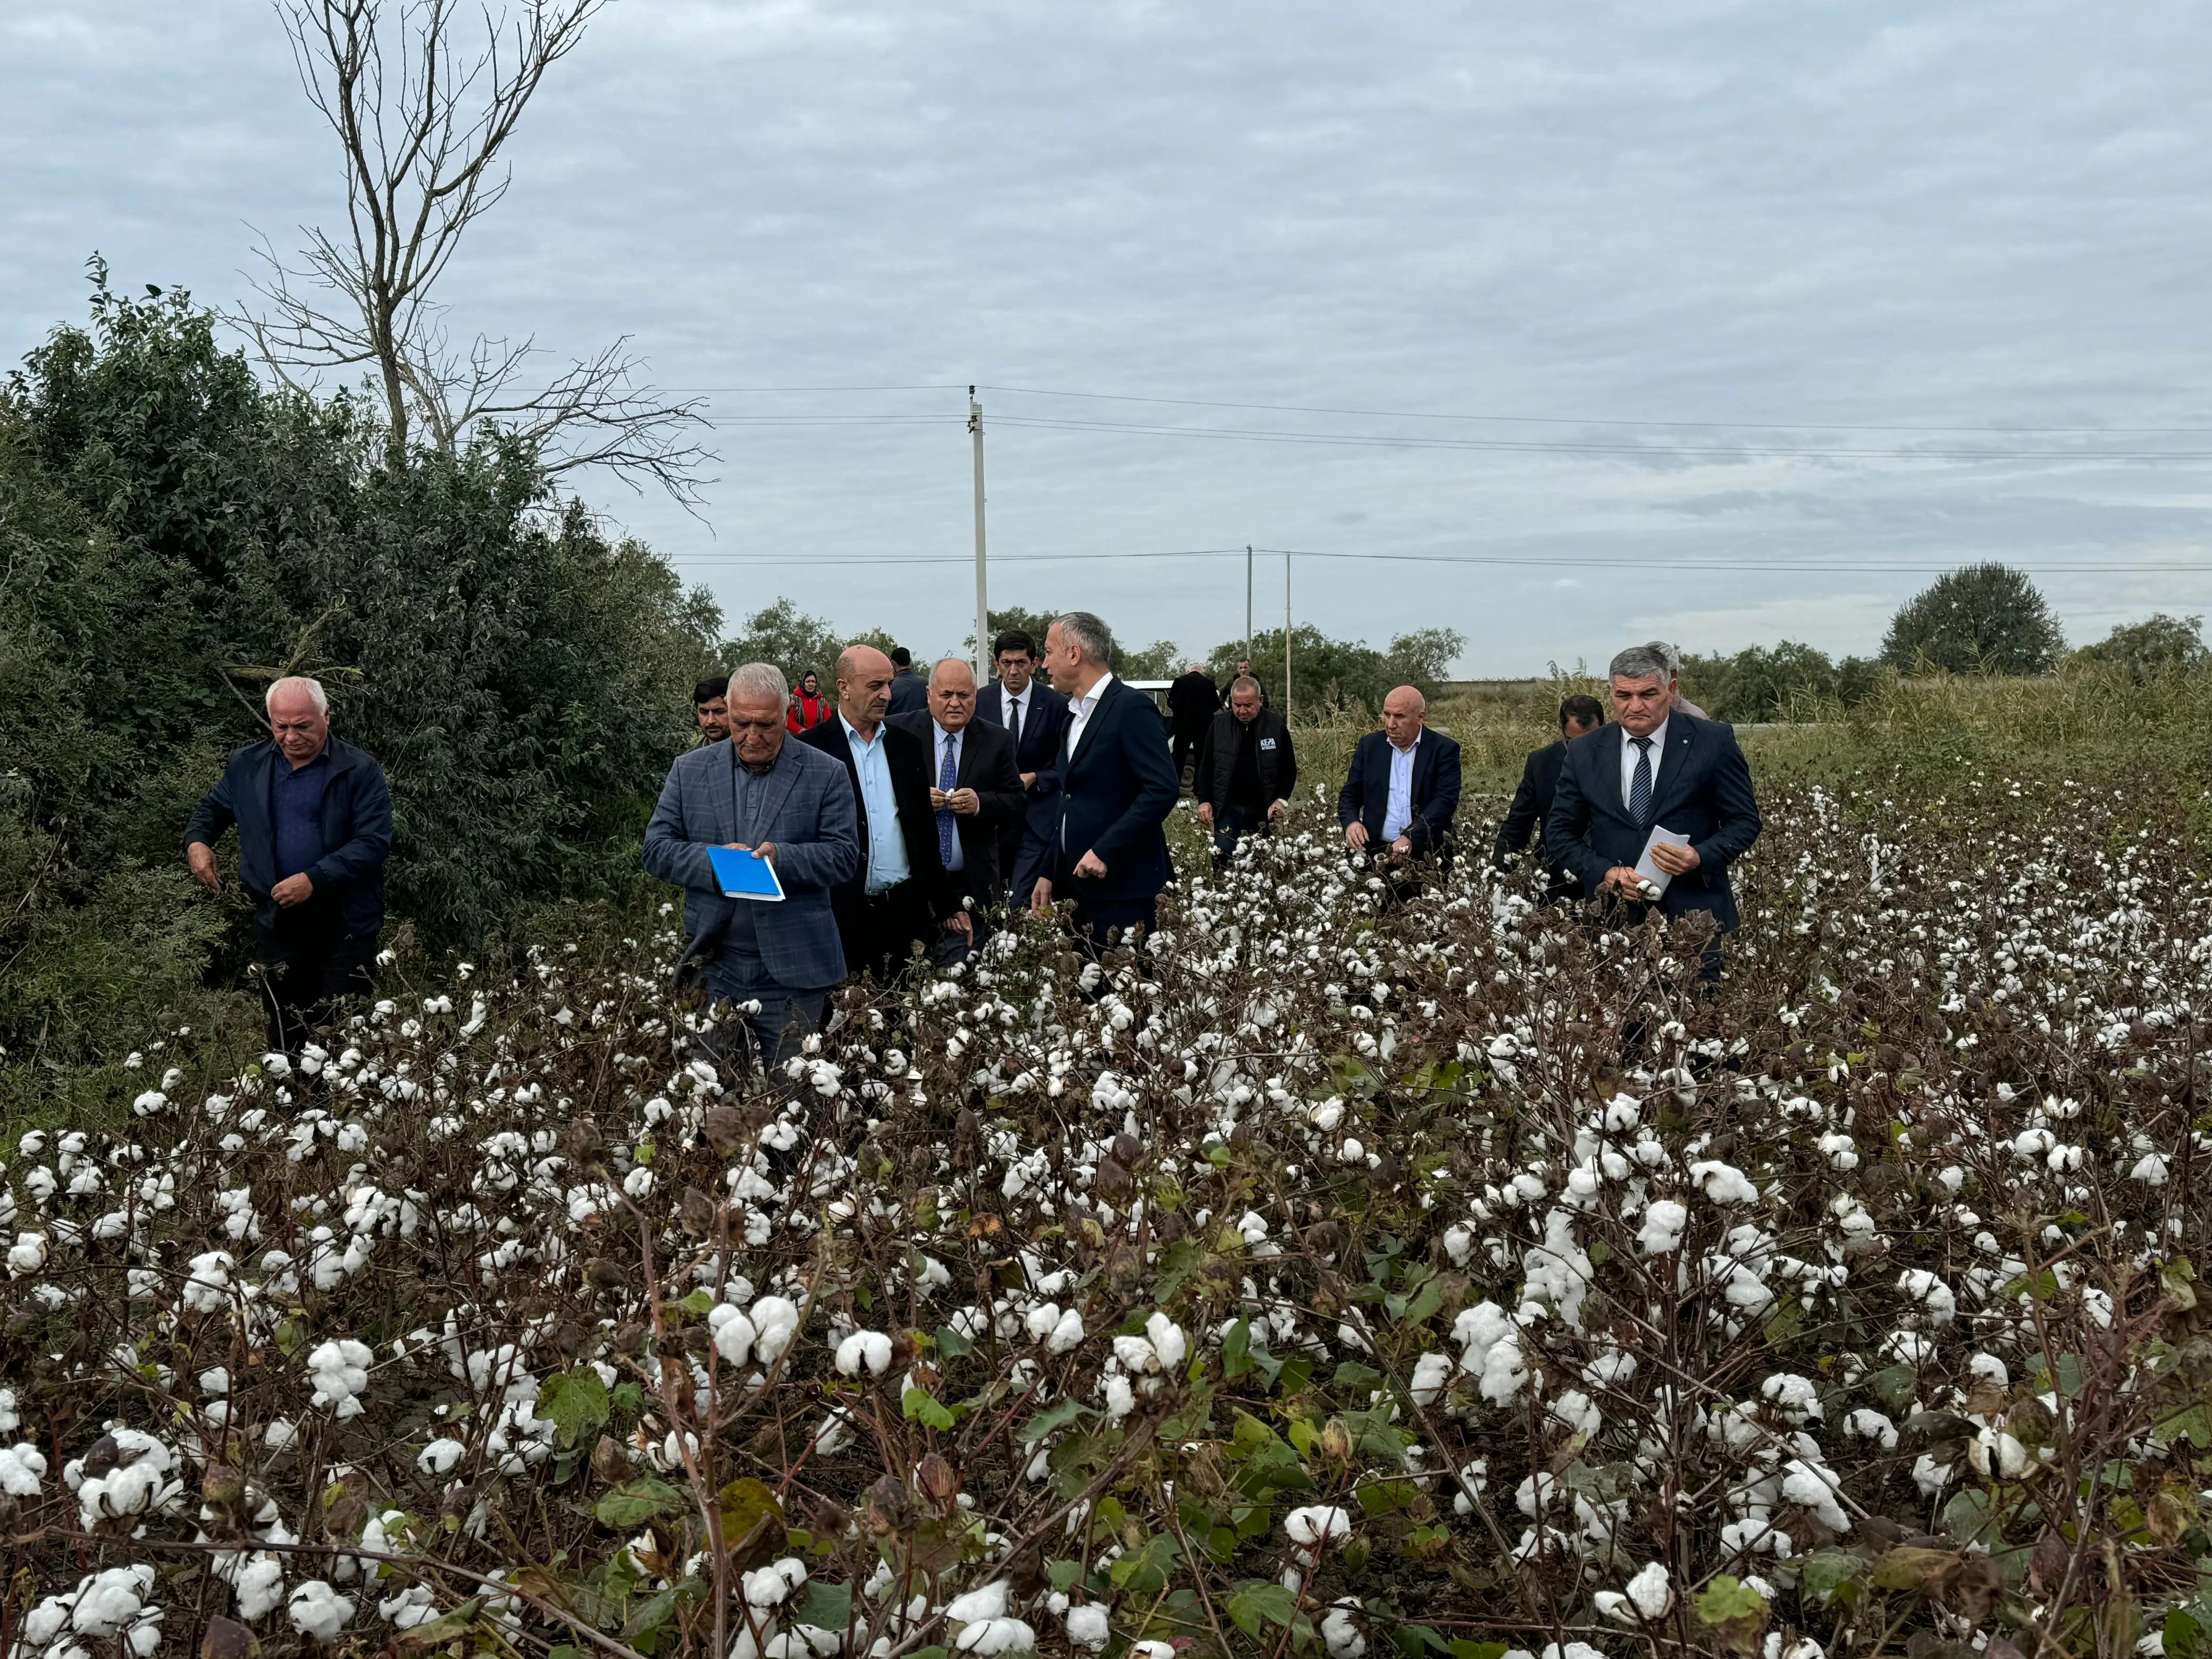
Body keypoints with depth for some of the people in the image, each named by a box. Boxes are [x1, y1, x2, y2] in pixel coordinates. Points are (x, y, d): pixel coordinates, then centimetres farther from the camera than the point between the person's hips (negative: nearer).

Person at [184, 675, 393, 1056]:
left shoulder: (361, 771, -8)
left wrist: (315, 879, -22)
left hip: (344, 926, -4)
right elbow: (213, 807, 25)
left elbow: (374, 842, -14)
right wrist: (197, 841, 3)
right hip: (277, 922, 4)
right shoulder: (245, 765, 7)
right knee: (286, 1036, 10)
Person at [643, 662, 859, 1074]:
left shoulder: (824, 774, 2)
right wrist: (713, 859, -14)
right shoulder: (689, 771, 8)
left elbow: (845, 856, -2)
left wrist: (782, 857, -18)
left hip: (792, 973, -1)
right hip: (712, 964, 2)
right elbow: (657, 849, 5)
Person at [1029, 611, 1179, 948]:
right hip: (1073, 883, 8)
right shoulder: (1074, 713, 17)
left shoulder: (1131, 708, -11)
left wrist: (1104, 851, -21)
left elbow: (1164, 789, -20)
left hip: (1121, 886, -8)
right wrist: (1048, 873, 15)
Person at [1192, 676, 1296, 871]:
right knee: (1222, 861, 0)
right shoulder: (1220, 723, -2)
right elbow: (1206, 765, 5)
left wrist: (1282, 799, -9)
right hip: (1227, 807, 0)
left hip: (1262, 809, 0)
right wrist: (1204, 800, -3)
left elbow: (1289, 768, 3)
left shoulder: (1276, 725, -4)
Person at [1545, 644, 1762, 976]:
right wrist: (1603, 872, -9)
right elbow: (1559, 832, 8)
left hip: (1693, 919, -2)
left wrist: (1701, 858, -17)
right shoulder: (1584, 752, 5)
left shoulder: (1714, 742, -2)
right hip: (1612, 921, 2)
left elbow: (1744, 822, 3)